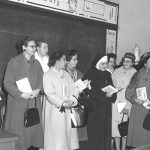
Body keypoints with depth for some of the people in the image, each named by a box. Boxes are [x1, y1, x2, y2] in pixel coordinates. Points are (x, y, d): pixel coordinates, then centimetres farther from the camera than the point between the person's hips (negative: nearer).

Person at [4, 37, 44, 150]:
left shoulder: (37, 63, 12)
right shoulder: (14, 62, -3)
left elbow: (41, 80, 15)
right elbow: (7, 83, -7)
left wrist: (38, 90, -6)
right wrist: (21, 94, -15)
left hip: (34, 103, 4)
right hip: (18, 103, -4)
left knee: (34, 128, 2)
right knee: (18, 131, 0)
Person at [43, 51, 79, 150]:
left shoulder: (66, 74, 16)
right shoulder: (48, 75, -3)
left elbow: (74, 89, 9)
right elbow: (50, 94, -12)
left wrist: (72, 101, -9)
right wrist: (63, 103, -17)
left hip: (68, 110, 6)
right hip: (56, 111, -6)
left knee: (69, 133, 5)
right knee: (57, 136, -4)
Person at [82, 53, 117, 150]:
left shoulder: (107, 75, 13)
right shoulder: (90, 75, -7)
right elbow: (90, 92, -13)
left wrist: (112, 93, -7)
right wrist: (104, 95, -22)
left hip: (106, 109, 6)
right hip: (95, 108, -6)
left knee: (106, 131, 6)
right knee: (95, 132, -2)